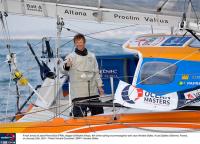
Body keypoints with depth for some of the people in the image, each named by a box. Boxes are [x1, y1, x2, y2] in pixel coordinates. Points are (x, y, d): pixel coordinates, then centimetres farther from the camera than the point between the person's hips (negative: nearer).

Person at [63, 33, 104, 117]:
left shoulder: (92, 56, 14)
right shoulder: (71, 57, -1)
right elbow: (64, 69, -19)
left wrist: (99, 86, 14)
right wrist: (66, 66, -42)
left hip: (93, 92, 5)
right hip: (78, 94, -5)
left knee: (99, 113, 9)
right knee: (80, 116, -9)